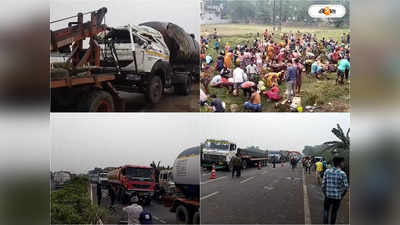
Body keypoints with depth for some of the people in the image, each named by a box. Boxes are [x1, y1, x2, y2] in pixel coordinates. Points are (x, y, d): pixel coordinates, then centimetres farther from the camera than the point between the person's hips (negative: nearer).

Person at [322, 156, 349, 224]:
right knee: (334, 212, 18)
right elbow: (346, 187, -11)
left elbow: (323, 184, -3)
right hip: (337, 197, -1)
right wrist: (342, 195, 6)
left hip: (328, 196, 2)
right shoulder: (342, 174, -13)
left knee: (326, 210, 19)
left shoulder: (327, 171, -4)